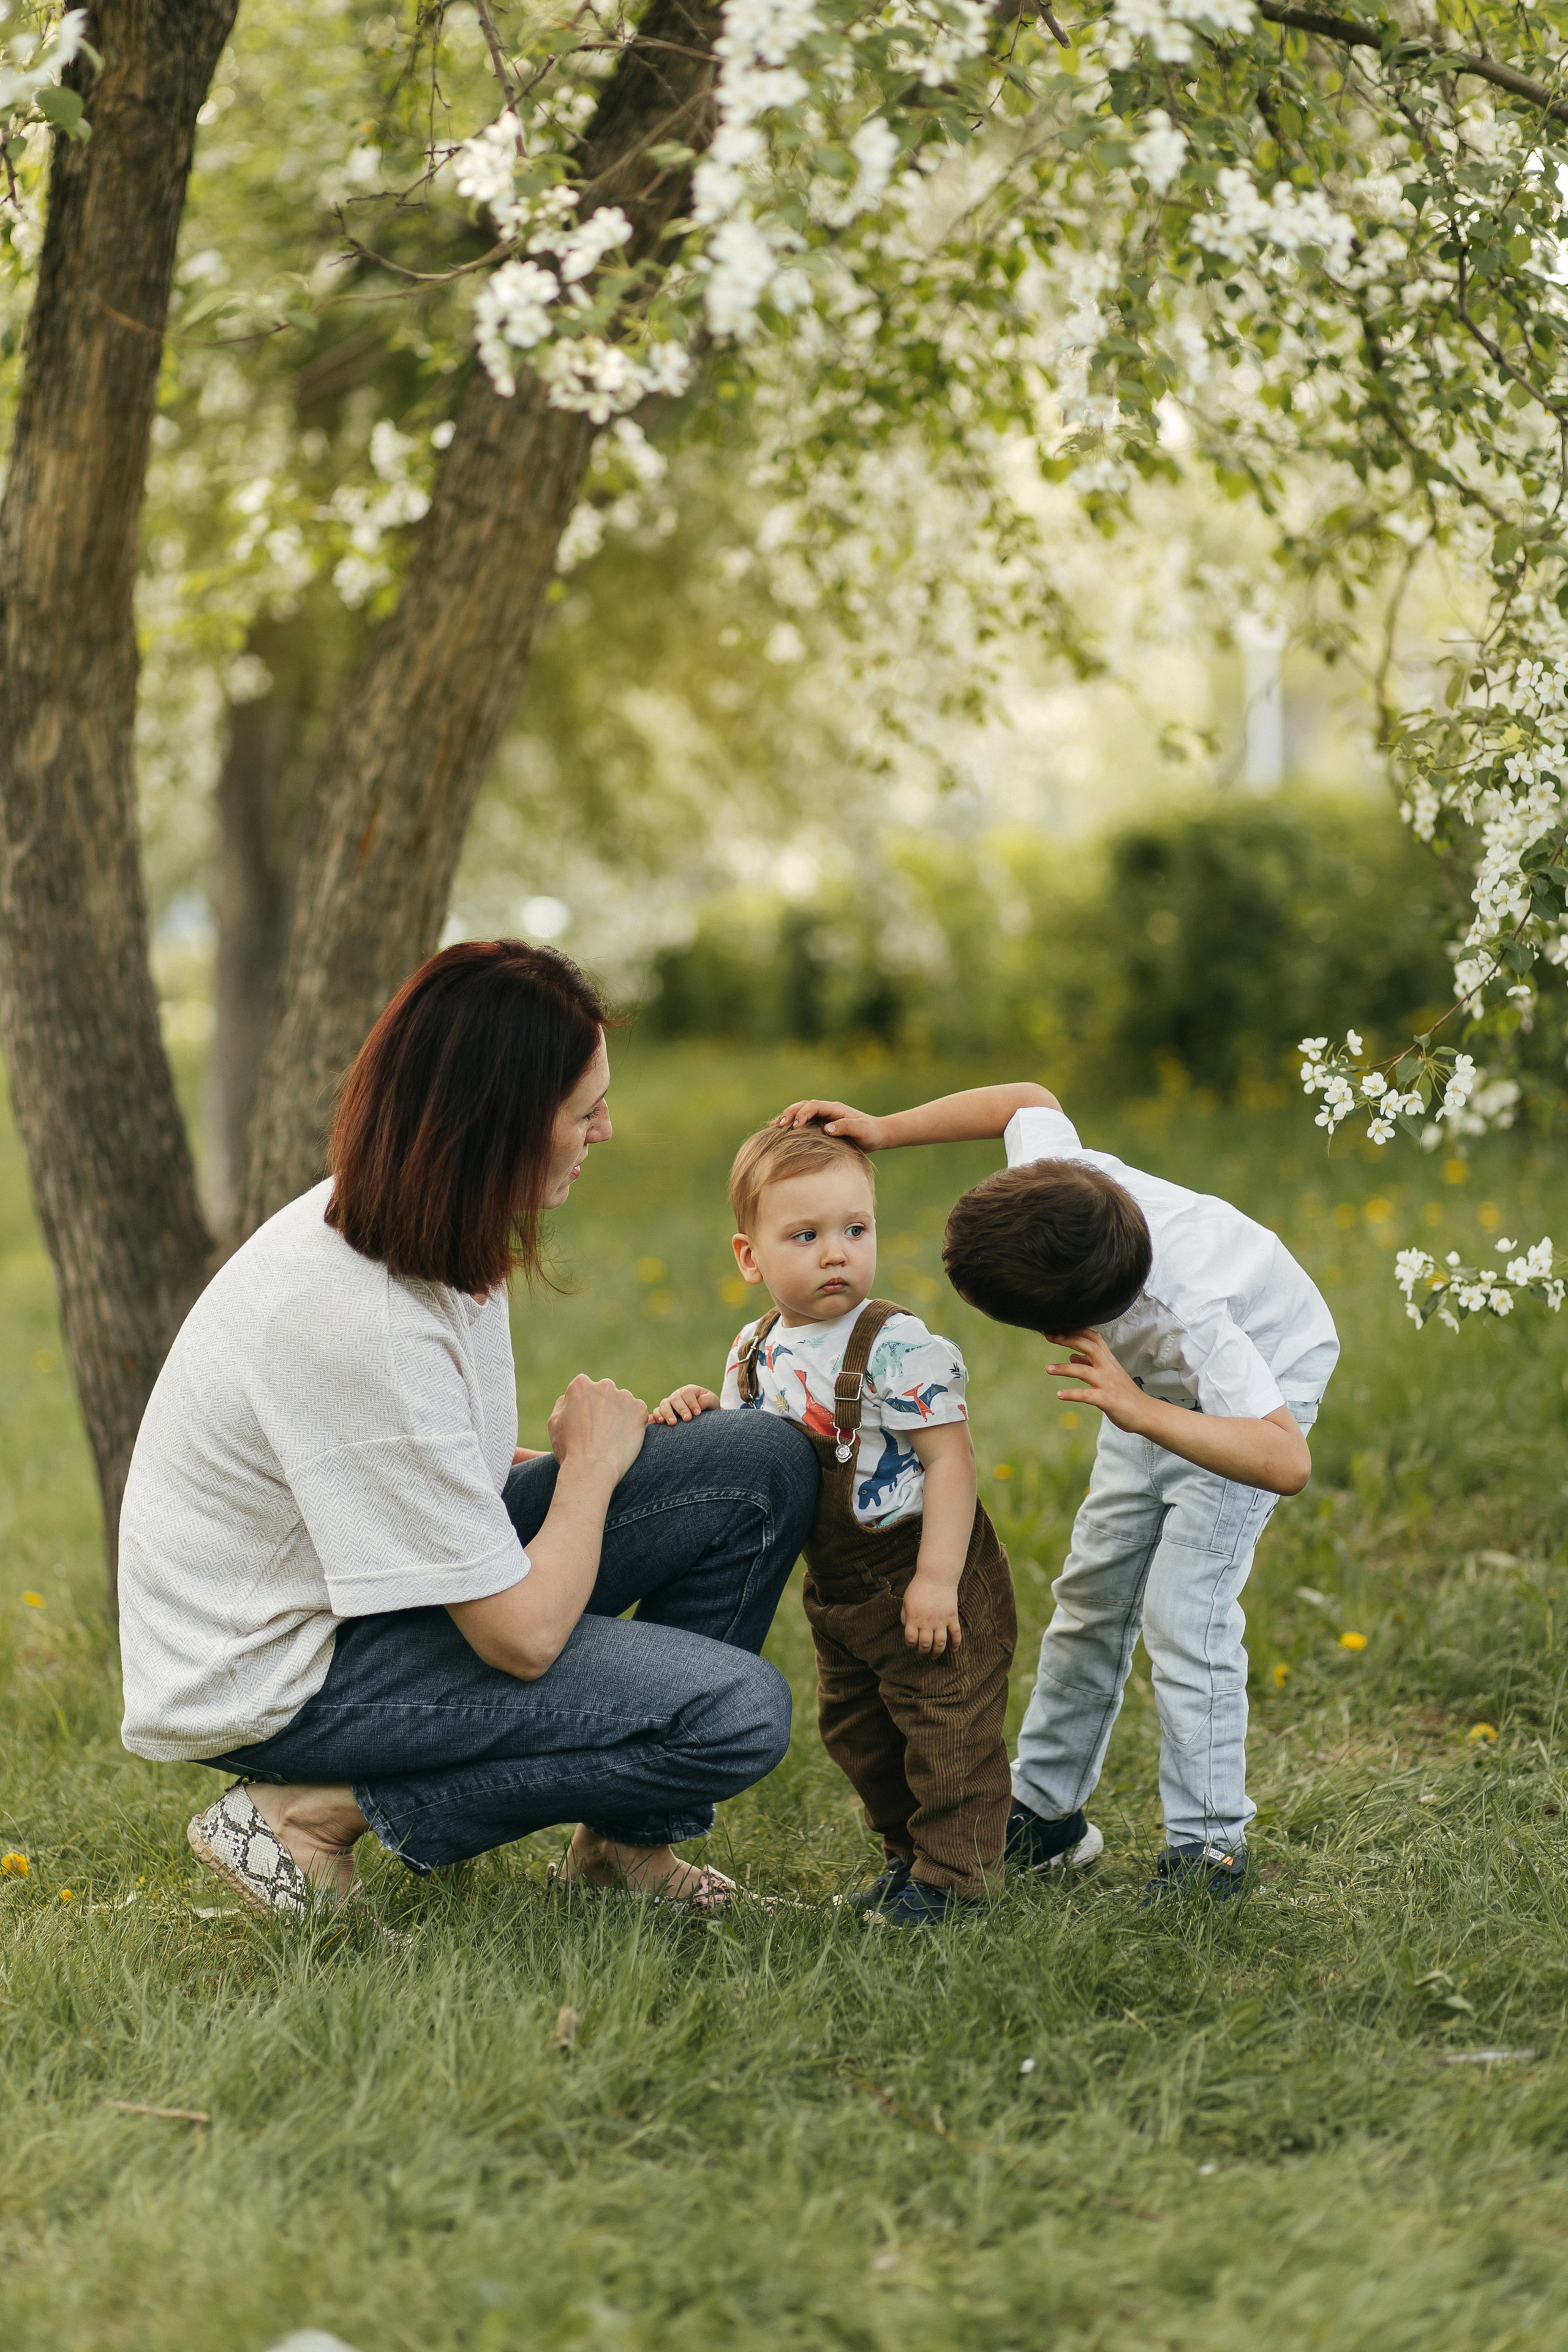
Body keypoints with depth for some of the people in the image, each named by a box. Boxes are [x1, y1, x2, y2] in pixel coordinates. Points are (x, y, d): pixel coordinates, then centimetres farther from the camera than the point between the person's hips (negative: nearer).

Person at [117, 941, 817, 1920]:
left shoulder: (391, 1219, -3)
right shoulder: (362, 1324, -31)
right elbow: (522, 1635, -26)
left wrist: (615, 1438, -1)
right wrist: (593, 1460, -7)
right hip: (280, 1677, -9)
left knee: (764, 1466, -2)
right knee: (738, 1714, -21)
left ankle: (627, 1838, 10)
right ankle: (323, 1808, -8)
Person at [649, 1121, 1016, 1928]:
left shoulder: (896, 1346, -21)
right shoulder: (756, 1351, 0)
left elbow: (949, 1458, -22)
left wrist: (937, 1577, -25)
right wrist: (697, 1415, -11)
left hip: (926, 1582, -8)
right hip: (838, 1588, 8)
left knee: (946, 1724, -3)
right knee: (855, 1729, 18)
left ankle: (954, 1872, 10)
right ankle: (908, 1854, 33)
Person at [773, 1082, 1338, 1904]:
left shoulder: (1190, 1320, -47)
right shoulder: (1062, 1178, -31)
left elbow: (1287, 1461, -54)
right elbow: (1030, 1100, -6)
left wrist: (1139, 1414, -60)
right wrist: (885, 1130, -14)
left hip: (1266, 1383, -7)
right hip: (1155, 1383, 7)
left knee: (1183, 1610, -17)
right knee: (1093, 1591, 8)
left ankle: (1209, 1844, -5)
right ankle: (1044, 1810, 20)